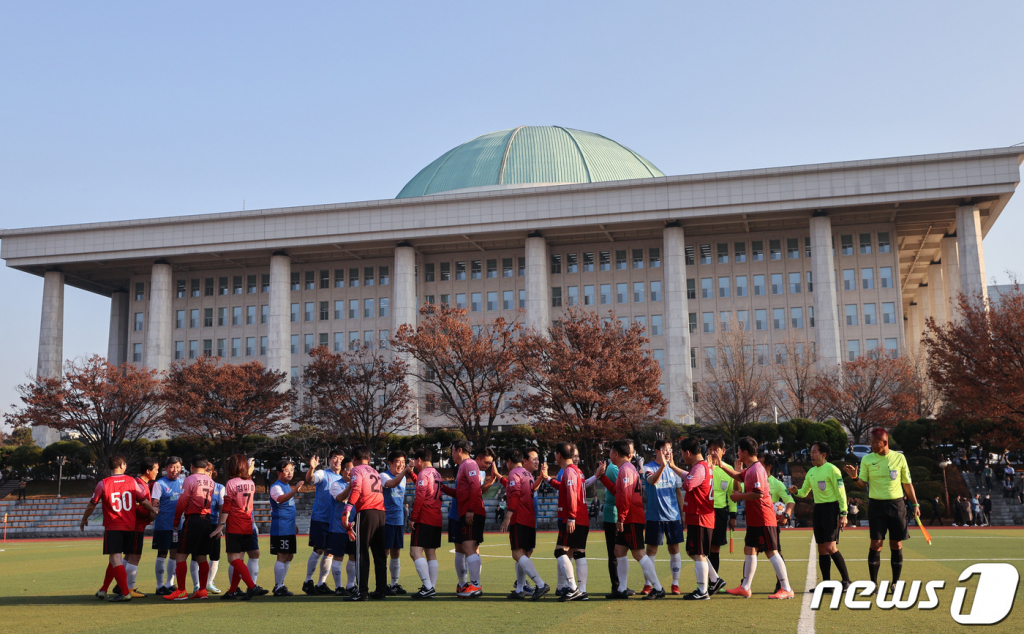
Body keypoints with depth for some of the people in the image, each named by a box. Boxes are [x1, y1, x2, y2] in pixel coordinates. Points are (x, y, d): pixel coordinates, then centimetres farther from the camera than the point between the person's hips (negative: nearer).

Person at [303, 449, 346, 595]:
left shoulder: (343, 478, 12)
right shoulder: (322, 474, -4)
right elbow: (310, 479, -25)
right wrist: (311, 468, -46)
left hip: (335, 520, 5)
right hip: (320, 518, -5)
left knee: (329, 552, 6)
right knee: (318, 550, -7)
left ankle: (321, 583, 15)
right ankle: (308, 581, 5)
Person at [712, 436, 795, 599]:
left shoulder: (756, 470, -18)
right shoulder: (750, 469, 13)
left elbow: (758, 493, -27)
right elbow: (739, 477, 33)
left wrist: (740, 496, -13)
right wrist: (721, 465, 27)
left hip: (763, 520, -10)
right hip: (755, 520, 10)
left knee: (771, 552, -7)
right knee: (749, 550, 14)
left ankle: (786, 589, -2)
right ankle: (745, 588, 22)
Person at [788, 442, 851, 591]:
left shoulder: (832, 469, -9)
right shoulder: (811, 472, 13)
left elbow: (841, 493, -10)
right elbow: (804, 492, 19)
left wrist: (843, 514, -14)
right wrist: (796, 491, -3)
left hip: (831, 508, -8)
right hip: (818, 509, 8)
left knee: (831, 547, -15)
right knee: (822, 549, 7)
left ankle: (846, 580, -4)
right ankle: (826, 583, 12)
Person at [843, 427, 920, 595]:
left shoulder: (899, 457, 1)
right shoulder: (867, 459, 0)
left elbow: (907, 483, 9)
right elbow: (862, 484, 0)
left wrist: (915, 504, 7)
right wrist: (854, 477, -20)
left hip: (896, 505, 1)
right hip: (876, 505, -1)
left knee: (896, 545, 2)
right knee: (876, 544, -4)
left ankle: (895, 583, 12)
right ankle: (873, 583, 5)